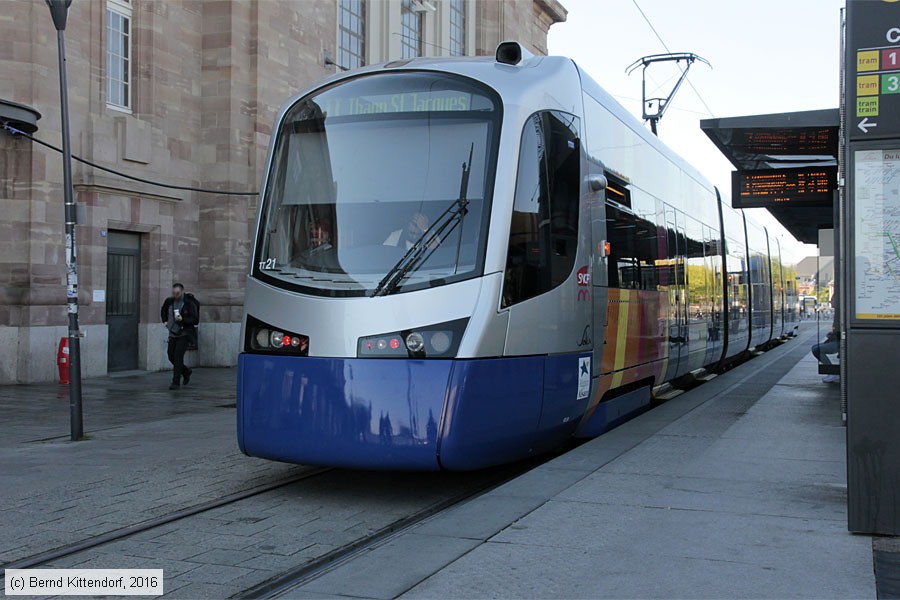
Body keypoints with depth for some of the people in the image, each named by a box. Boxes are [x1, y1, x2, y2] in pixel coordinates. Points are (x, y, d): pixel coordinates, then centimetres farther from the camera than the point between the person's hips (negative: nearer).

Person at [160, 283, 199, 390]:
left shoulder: (189, 304, -13)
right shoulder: (169, 301, 4)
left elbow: (195, 320, -15)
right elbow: (163, 310, 26)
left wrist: (182, 319, -27)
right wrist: (165, 321, 13)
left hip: (184, 334, -6)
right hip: (173, 333, 6)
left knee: (178, 356, -15)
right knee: (171, 356, 9)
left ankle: (176, 382, -9)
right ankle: (186, 372, 33)